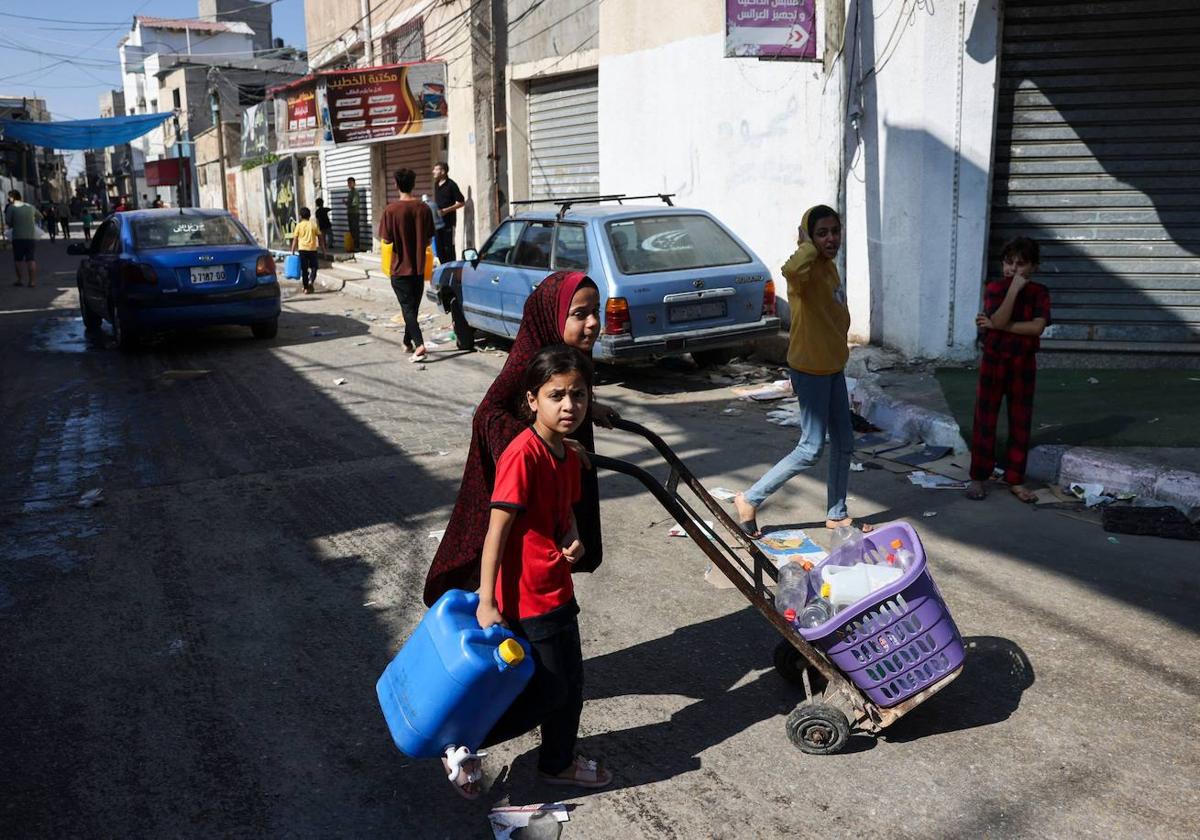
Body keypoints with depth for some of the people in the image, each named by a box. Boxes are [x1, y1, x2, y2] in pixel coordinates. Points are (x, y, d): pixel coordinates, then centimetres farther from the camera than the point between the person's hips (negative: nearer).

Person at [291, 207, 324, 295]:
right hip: (312, 249, 0)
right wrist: (323, 247, 13)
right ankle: (311, 280, -14)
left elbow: (295, 239, -2)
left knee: (304, 269, 6)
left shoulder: (299, 225, 1)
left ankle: (306, 288, 8)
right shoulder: (314, 224, 4)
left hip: (302, 249, 0)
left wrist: (293, 251, 1)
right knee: (314, 267, 12)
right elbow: (320, 237, 4)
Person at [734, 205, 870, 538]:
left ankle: (837, 514, 28)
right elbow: (791, 270, -47)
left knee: (844, 443, 14)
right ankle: (750, 500, 5)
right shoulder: (807, 269, -20)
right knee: (811, 449, -6)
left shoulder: (830, 267, 9)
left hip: (833, 368, 9)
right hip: (810, 370, -9)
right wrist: (809, 246, -28)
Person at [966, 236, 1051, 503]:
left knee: (1020, 423, 8)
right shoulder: (994, 288, -6)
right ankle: (978, 477, 12)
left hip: (1024, 364, 2)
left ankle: (1015, 480, 17)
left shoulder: (1039, 293, -2)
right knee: (985, 420, 3)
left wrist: (996, 326, -20)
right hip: (994, 361, -2)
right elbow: (999, 320, -21)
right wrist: (1014, 289, -23)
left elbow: (1037, 327, -17)